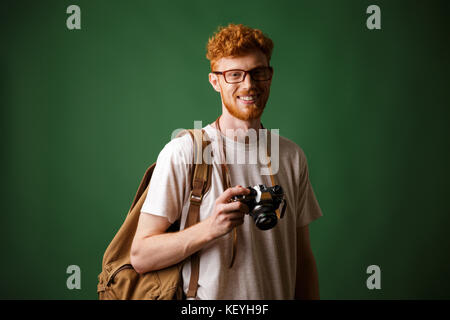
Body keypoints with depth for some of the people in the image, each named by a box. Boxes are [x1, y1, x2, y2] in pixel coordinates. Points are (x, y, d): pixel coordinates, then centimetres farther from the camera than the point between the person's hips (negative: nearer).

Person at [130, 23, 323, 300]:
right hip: (208, 296, -4)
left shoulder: (292, 156, 0)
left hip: (279, 294, 4)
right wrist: (210, 228, -28)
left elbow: (303, 257, 6)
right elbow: (141, 256, -17)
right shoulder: (181, 153, -15)